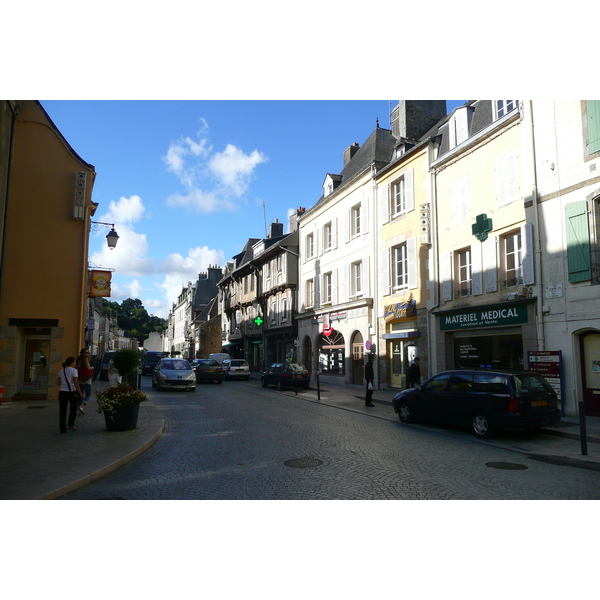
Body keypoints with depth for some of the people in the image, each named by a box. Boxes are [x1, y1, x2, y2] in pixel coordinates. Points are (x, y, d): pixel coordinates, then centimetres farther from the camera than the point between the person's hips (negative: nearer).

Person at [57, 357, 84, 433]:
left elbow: (58, 383, 10)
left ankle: (63, 429, 8)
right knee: (73, 409, 17)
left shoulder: (61, 371, 9)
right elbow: (76, 383, -12)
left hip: (62, 392, 4)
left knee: (62, 411, 6)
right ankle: (70, 425, 16)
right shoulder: (74, 370, -8)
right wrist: (80, 393, -6)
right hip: (72, 392, -4)